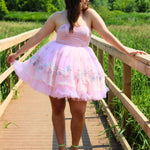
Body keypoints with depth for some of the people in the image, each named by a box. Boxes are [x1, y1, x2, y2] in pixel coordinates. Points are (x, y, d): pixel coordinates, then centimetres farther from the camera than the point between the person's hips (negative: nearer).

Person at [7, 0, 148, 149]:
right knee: (57, 108, 5)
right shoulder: (57, 17, 5)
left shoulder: (90, 14, 6)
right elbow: (38, 37, 10)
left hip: (79, 66, 0)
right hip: (57, 65, 0)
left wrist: (127, 52, -1)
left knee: (79, 111, -4)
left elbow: (107, 35, 4)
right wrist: (17, 53, 13)